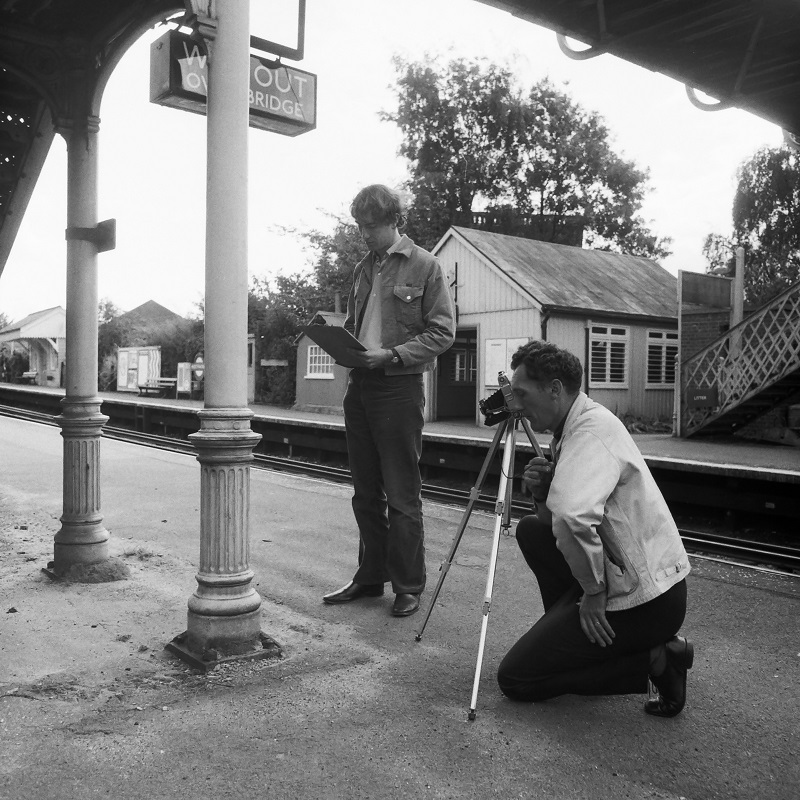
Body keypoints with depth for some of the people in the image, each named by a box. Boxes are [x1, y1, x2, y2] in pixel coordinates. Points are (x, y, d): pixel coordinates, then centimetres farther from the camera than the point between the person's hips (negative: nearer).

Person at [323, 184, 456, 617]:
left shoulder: (424, 266, -3)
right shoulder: (363, 269, 16)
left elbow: (442, 331, -8)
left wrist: (392, 355, -18)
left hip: (399, 387, -6)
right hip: (359, 385, 7)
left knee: (402, 495, -1)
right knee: (365, 492, 13)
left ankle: (408, 586, 11)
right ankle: (370, 576, 25)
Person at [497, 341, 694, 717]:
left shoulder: (594, 428, -20)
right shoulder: (572, 428, 9)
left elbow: (574, 518, -37)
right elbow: (560, 517, 17)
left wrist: (593, 591, -22)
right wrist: (541, 493, -5)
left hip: (647, 598, -9)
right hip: (632, 580, 9)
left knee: (516, 678, -3)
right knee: (531, 531, 19)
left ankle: (654, 660, -2)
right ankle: (569, 632, 22)